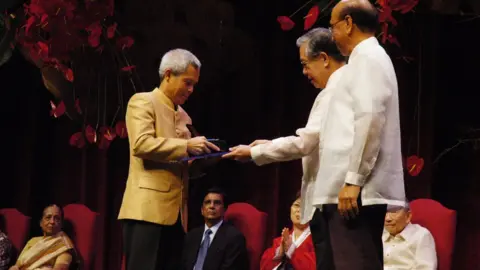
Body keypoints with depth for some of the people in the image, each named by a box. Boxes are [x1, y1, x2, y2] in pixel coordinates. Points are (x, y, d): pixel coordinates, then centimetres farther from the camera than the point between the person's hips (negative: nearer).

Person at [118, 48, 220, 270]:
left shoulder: (183, 116, 23)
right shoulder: (142, 102, 0)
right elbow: (141, 144, -16)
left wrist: (203, 157, 7)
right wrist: (186, 146, -20)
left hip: (175, 212, 8)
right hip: (149, 208, -8)